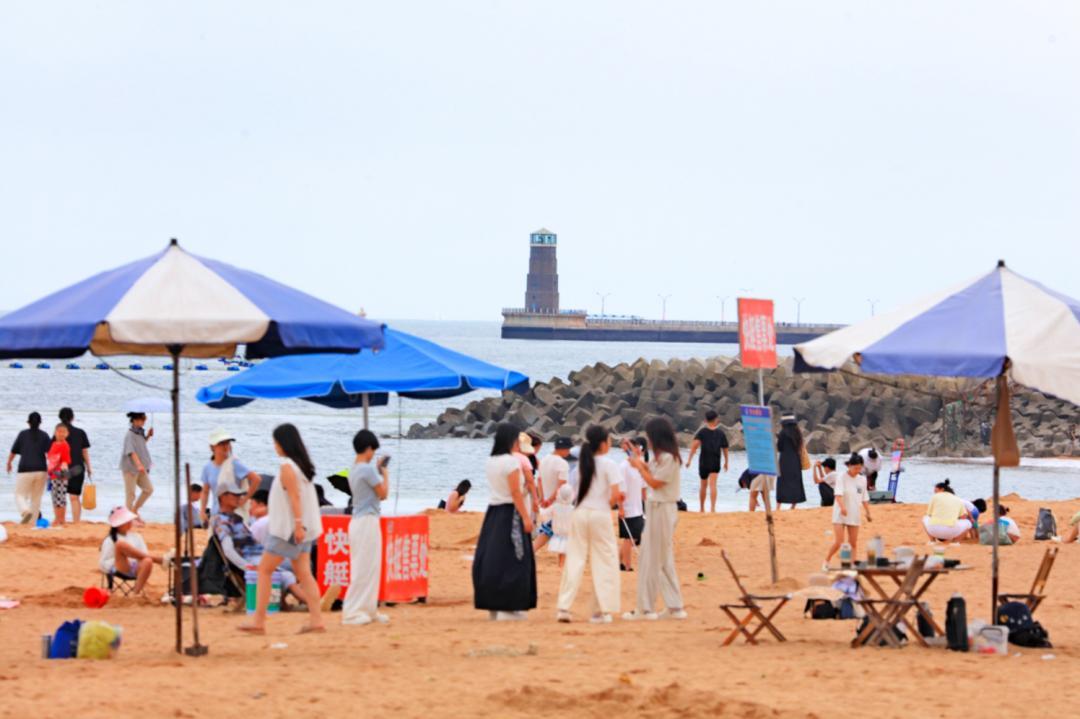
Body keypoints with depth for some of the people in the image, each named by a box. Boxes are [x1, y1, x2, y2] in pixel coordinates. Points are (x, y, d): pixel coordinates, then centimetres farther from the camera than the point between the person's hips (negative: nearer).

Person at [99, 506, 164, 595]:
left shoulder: (136, 537, 20)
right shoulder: (110, 541, 8)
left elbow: (144, 555, 18)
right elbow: (103, 564, 4)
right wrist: (119, 559, -10)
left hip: (136, 569, 2)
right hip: (120, 569, -2)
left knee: (147, 562, -37)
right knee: (120, 544, -31)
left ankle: (137, 591, -33)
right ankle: (156, 558, -30)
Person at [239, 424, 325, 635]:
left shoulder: (287, 466, -13)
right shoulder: (302, 465, 13)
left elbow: (295, 497, -21)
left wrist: (298, 525, -25)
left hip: (288, 529, -9)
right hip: (303, 530, 9)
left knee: (264, 570, -1)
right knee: (303, 573, 6)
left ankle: (258, 620, -2)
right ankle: (316, 620, -2)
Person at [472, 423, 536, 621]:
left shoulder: (490, 461, 9)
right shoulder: (511, 461, -13)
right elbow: (515, 492, -17)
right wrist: (526, 517, -17)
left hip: (492, 512, 8)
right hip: (509, 513, -8)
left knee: (491, 557, 10)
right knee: (510, 560, -3)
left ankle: (493, 605, 15)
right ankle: (507, 608, -3)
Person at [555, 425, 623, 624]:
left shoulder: (582, 463, 9)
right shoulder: (608, 464, -7)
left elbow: (579, 490, 7)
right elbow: (616, 495, -14)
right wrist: (611, 502, 7)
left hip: (580, 513, 5)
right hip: (600, 514, -5)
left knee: (575, 560, 6)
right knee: (604, 562, 4)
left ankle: (564, 607, 0)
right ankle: (601, 611, 3)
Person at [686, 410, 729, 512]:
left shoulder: (702, 431, 2)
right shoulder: (720, 433, 5)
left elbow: (695, 445, -12)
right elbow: (725, 448, 11)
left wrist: (689, 459, -15)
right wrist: (726, 462, 25)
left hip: (703, 462, 1)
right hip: (715, 463, -1)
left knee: (703, 486, 16)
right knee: (712, 485, -11)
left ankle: (702, 509, 27)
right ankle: (712, 507, -28)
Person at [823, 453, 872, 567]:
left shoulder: (862, 479, 6)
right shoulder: (841, 478, -10)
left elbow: (864, 498, 14)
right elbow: (838, 494, -24)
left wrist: (868, 512, 6)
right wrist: (842, 507, -40)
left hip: (854, 515, 5)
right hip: (840, 515, -5)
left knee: (853, 543, 4)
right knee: (838, 542, -10)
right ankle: (826, 562, 10)